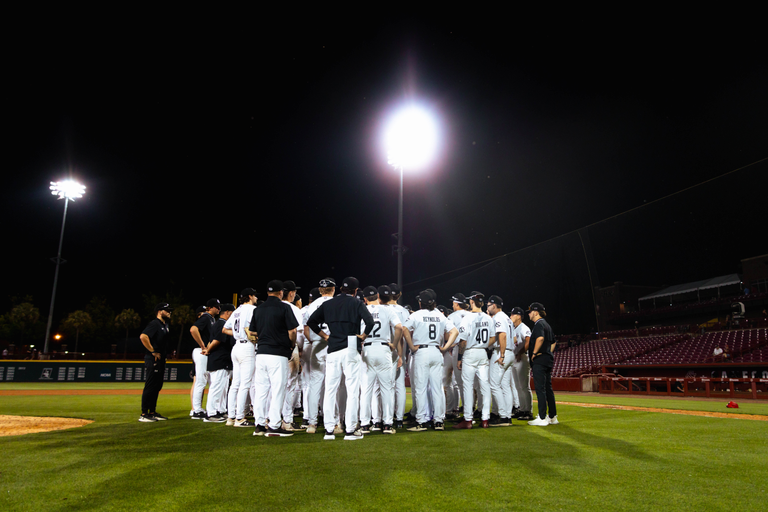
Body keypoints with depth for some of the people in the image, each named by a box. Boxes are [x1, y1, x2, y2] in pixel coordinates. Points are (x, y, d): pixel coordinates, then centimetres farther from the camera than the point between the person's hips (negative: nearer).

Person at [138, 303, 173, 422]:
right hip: (153, 360, -10)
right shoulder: (155, 324, -12)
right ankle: (144, 414, 0)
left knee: (157, 387, 14)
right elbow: (143, 336, -26)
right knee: (150, 387, -6)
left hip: (161, 360, 10)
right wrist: (153, 351, -21)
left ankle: (152, 412, 21)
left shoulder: (165, 325, 17)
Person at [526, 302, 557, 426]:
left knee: (540, 389, -8)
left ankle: (542, 418, -7)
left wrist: (534, 353, -20)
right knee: (548, 388, 13)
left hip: (539, 361, -10)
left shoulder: (539, 324, -11)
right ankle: (553, 417, 18)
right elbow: (553, 341, 28)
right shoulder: (547, 325, 20)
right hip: (548, 360, 10)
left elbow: (540, 338, -28)